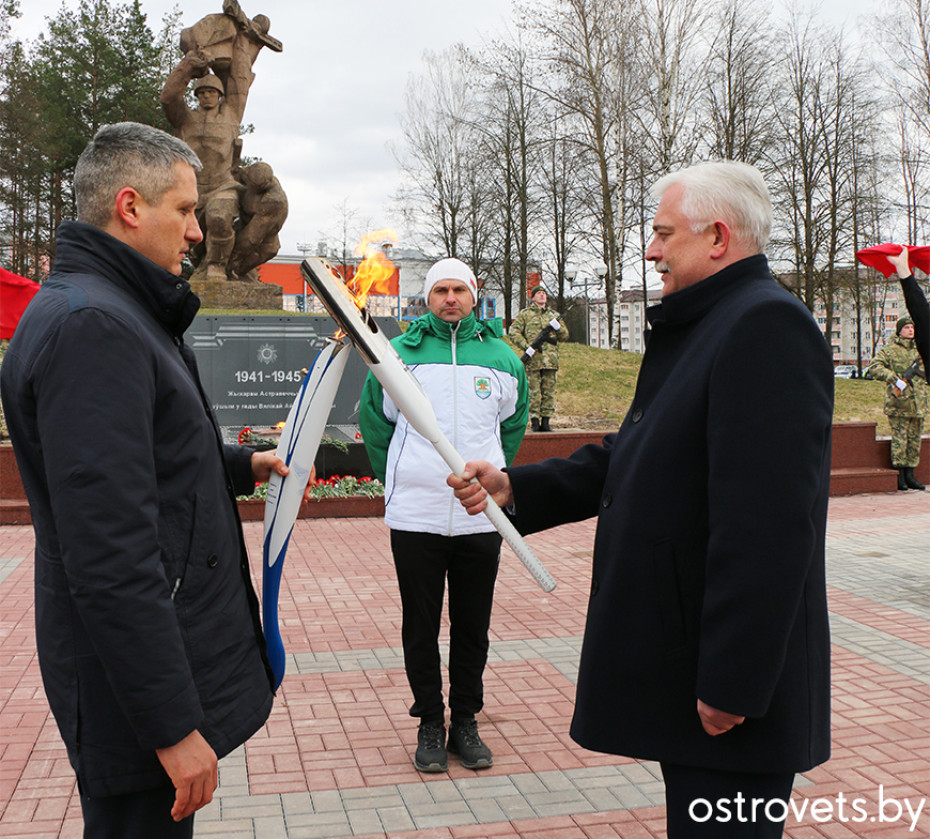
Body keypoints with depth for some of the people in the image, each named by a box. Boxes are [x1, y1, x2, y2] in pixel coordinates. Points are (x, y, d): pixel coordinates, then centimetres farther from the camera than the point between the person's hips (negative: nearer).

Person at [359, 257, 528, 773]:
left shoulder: (501, 357, 5)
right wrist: (396, 479, 8)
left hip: (481, 516, 1)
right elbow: (374, 421, 11)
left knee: (473, 627, 11)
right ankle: (430, 723, 22)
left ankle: (466, 721, 26)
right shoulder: (399, 353, 0)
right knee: (421, 627, 8)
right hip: (414, 515, -1)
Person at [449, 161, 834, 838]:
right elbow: (625, 459, 17)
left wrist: (730, 683, -24)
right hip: (683, 657, 10)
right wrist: (512, 487, 6)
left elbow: (767, 521, -26)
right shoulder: (699, 328, 16)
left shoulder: (766, 324, -19)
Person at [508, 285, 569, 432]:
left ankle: (545, 422, 9)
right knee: (534, 392, -4)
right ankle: (534, 422, 0)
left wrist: (557, 326, -2)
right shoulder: (525, 314, 8)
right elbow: (513, 332, 1)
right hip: (533, 359, -3)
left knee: (549, 392, 3)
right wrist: (526, 346, -11)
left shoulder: (554, 315, 19)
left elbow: (565, 336, 19)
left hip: (551, 359, 4)